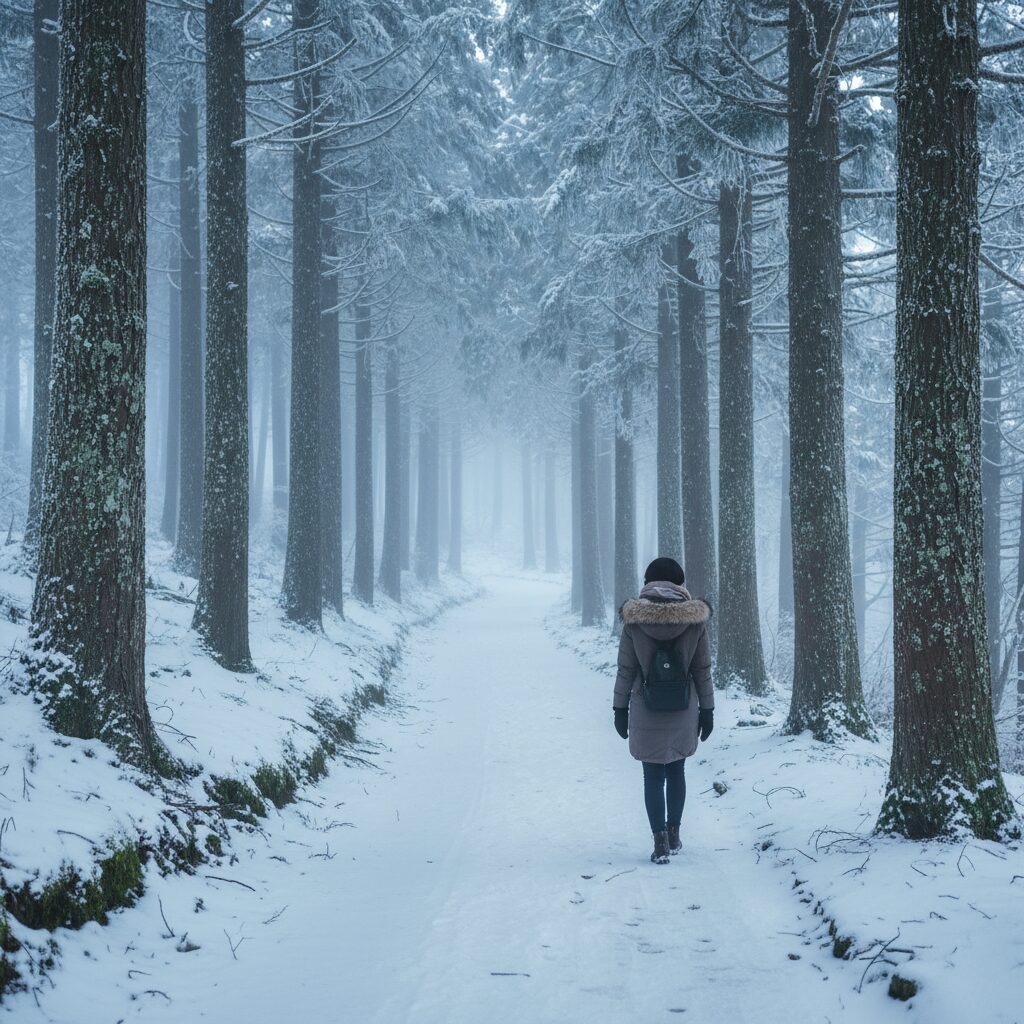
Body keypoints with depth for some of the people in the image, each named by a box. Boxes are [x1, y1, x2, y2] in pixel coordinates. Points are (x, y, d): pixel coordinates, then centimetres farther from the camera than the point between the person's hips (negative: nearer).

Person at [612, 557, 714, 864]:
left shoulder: (633, 618, -8)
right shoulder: (695, 618, -6)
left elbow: (625, 669, -4)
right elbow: (702, 670, -1)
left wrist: (620, 708, 5)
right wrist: (707, 709, 8)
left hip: (646, 712, -2)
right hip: (683, 712, 2)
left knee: (653, 776, 5)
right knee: (676, 772, 18)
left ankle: (660, 841, 0)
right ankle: (673, 835, 25)